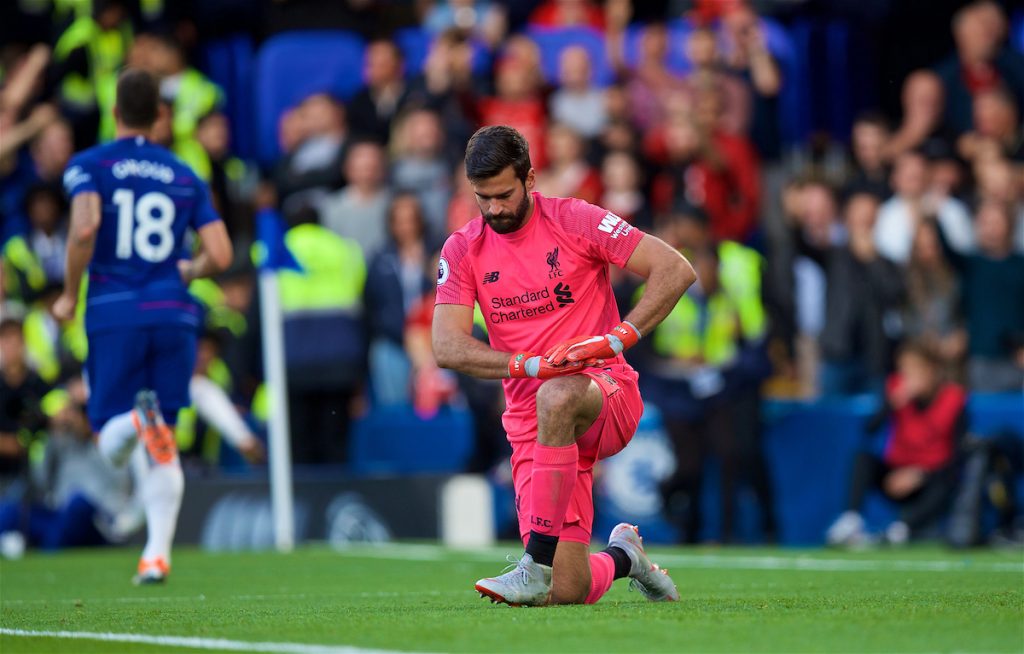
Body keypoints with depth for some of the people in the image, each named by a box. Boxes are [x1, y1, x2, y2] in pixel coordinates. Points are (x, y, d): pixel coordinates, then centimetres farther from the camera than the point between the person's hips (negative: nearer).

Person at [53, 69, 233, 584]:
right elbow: (219, 256, 4)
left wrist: (69, 295, -4)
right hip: (174, 314, 2)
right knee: (164, 451, 10)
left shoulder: (89, 165, 2)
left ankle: (138, 420, -32)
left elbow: (85, 227, -17)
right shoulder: (185, 177, 12)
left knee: (110, 442, 4)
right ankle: (157, 554, -3)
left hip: (114, 314, -2)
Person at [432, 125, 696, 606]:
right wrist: (529, 364, -22)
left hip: (607, 393, -3)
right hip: (530, 420, 3)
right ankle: (622, 556, 29)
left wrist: (619, 336, -20)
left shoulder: (575, 220, -4)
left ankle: (539, 565, -34)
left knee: (557, 399, -42)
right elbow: (447, 348, -6)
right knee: (568, 593, -10)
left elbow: (676, 270, -7)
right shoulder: (462, 250, 4)